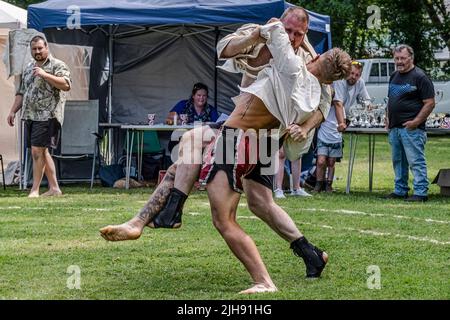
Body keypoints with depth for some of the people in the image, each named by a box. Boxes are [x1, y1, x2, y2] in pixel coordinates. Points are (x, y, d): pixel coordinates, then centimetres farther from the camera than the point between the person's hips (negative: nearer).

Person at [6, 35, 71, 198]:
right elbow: (21, 93, 24)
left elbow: (66, 85, -18)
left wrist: (45, 75, -23)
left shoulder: (57, 65, -3)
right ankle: (54, 188, 14)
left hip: (47, 116, -8)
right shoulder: (28, 68, 20)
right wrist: (13, 111, 15)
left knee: (38, 151, -12)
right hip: (30, 116, 8)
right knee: (42, 152, 9)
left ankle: (35, 189, -8)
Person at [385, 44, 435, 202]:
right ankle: (400, 190, 22)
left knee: (416, 161, -9)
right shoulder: (394, 76, 17)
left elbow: (430, 103, -12)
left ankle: (421, 192, -9)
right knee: (398, 161, 14)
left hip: (411, 128, -8)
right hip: (394, 128, 8)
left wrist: (416, 122, -17)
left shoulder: (419, 77, -8)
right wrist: (388, 118, 15)